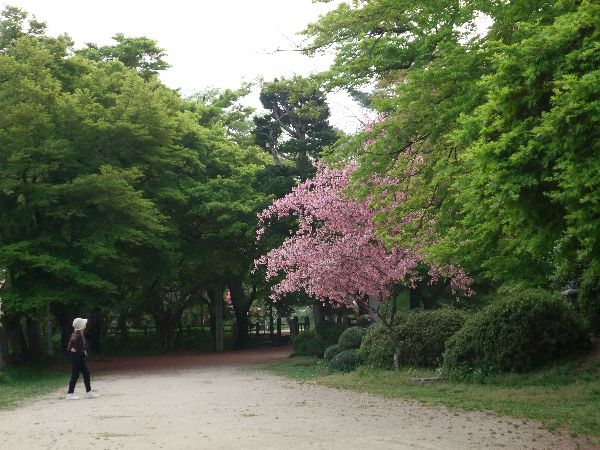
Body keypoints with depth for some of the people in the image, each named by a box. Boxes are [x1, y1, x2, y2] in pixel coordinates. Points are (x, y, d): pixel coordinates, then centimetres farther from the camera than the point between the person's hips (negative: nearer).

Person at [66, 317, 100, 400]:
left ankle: (89, 392, 15)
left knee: (86, 374, 11)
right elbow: (72, 341, -37)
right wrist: (72, 348, -23)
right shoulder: (77, 334, -19)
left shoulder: (80, 334, 11)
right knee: (75, 375, -4)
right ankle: (70, 394, 3)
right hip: (76, 357, -10)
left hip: (80, 357, 10)